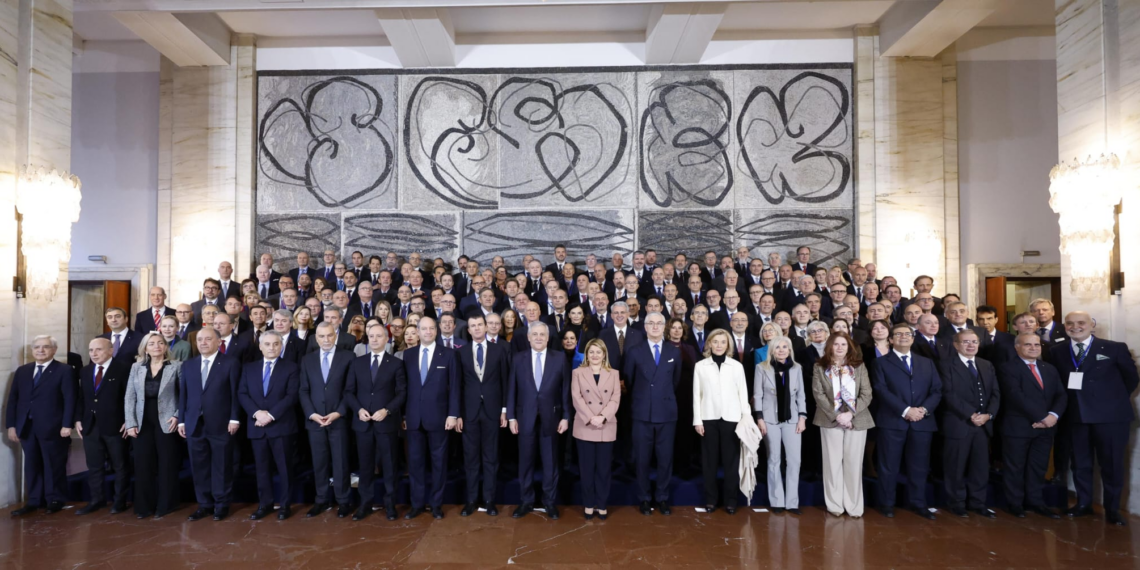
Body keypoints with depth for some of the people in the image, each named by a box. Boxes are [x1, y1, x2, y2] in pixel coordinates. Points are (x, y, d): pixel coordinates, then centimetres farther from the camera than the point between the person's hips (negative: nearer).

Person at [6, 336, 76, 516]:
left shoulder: (64, 370, -4)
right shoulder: (22, 371, 13)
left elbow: (70, 399, -9)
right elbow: (12, 399, 13)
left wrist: (67, 425, -16)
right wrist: (11, 425, 6)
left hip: (52, 427, -5)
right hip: (26, 427, 5)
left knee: (54, 465, 4)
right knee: (31, 465, 11)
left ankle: (55, 500, 16)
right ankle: (34, 501, 21)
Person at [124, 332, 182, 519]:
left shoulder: (176, 366, -1)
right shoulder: (136, 367, 8)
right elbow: (130, 397, 6)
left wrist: (177, 416, -11)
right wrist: (130, 423, -2)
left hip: (166, 422, -3)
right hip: (143, 423, 3)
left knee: (167, 465, 3)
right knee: (143, 465, 4)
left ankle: (165, 505, 13)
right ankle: (144, 506, 16)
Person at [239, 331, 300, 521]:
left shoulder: (290, 368, 0)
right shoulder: (249, 368, 11)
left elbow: (292, 396, -8)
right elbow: (242, 394, 3)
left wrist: (271, 414, -16)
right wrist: (256, 412, -13)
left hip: (281, 425, -3)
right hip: (257, 426, 3)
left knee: (284, 467, 4)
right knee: (262, 467, 10)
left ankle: (285, 505, 14)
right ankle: (264, 504, 22)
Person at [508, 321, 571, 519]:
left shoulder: (560, 359, -1)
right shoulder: (518, 358, 1)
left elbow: (565, 390, 0)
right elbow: (511, 389, 1)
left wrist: (565, 417, -3)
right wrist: (511, 416, -3)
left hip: (550, 418, 0)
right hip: (525, 418, 1)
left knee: (550, 462, 9)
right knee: (525, 462, 10)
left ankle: (550, 502, 24)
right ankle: (526, 501, 24)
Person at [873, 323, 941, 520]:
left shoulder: (927, 363, 16)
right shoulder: (882, 363, 5)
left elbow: (937, 390, 8)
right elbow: (881, 391, -7)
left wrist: (924, 409, -9)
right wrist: (905, 410, -16)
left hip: (922, 422, 3)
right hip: (892, 421, -3)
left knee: (919, 466, 10)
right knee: (889, 466, 3)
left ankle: (918, 504, 23)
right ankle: (887, 504, 13)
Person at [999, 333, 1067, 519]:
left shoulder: (1050, 369, 15)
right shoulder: (1008, 368, -7)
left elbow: (1061, 395, 6)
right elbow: (1017, 396, -17)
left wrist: (1053, 415, -12)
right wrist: (1041, 417, -19)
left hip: (1045, 427, 6)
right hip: (1018, 426, -6)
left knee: (1038, 467, 13)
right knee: (1015, 468, 5)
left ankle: (1035, 502, 26)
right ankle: (1015, 503, 16)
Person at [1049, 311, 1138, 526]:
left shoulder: (1115, 348, -2)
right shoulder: (1057, 351, 4)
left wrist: (1114, 399, 1)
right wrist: (1068, 402, 1)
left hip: (1110, 415, -2)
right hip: (1076, 416, 3)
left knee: (1112, 464, 6)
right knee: (1080, 463, 12)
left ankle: (1112, 510, 20)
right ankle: (1083, 504, 26)